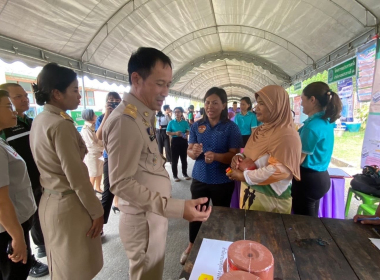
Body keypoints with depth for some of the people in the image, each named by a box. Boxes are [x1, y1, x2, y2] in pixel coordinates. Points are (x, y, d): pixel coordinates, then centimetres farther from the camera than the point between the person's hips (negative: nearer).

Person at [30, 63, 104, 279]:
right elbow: (76, 177, -23)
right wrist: (97, 211, -12)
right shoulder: (61, 124, -22)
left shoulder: (40, 120, 6)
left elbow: (51, 166, 12)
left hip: (50, 201, 9)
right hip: (69, 205, -9)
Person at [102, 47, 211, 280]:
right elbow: (122, 184, -26)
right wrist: (177, 208, -31)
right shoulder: (125, 120, -25)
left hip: (155, 213, 9)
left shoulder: (145, 115, 6)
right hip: (144, 219, -9)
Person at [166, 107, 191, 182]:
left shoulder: (185, 122, 3)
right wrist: (175, 133, -16)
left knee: (184, 158, 12)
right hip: (175, 141, -2)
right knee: (174, 159, 3)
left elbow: (189, 131, 5)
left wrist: (186, 134, -17)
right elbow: (167, 132, -1)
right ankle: (175, 175, 15)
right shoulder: (171, 122, -1)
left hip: (183, 141, 2)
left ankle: (185, 174, 28)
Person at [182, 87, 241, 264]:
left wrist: (216, 156, -29)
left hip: (223, 181, -2)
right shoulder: (197, 126, -1)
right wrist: (193, 152, -25)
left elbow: (234, 155, -12)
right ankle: (192, 245, 41)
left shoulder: (231, 127, -9)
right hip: (199, 178, 2)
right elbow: (189, 151, -1)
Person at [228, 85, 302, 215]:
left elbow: (280, 170, -27)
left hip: (271, 198, -8)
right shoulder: (260, 130, 8)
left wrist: (244, 176, -21)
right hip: (251, 191, 8)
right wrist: (239, 157, -8)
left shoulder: (286, 135, -20)